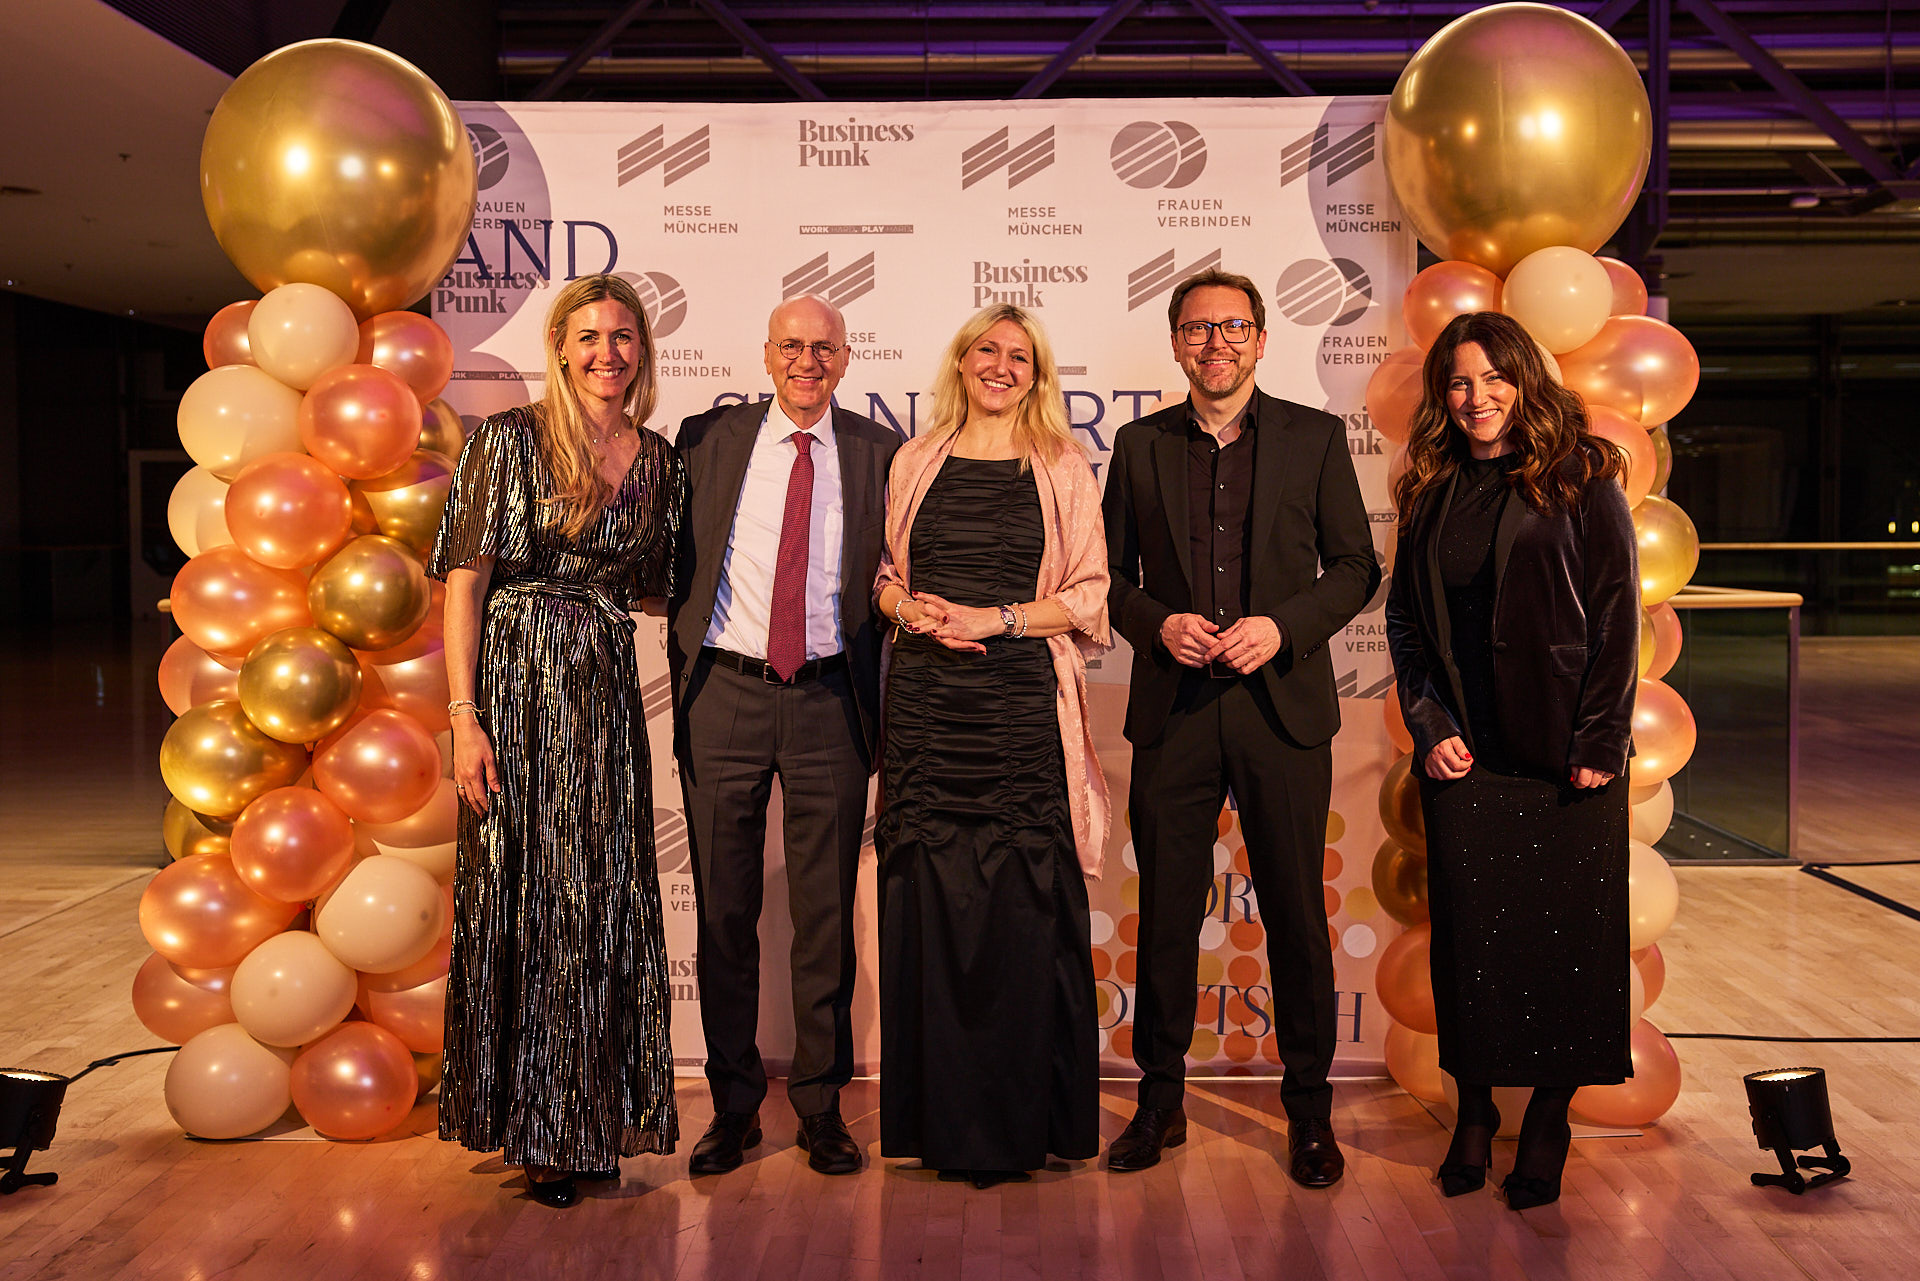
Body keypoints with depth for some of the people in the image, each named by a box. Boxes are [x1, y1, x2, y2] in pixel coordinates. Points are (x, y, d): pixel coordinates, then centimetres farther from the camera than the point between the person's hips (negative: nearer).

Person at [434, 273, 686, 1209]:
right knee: (518, 897, 2)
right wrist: (464, 715, -14)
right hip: (514, 686, -4)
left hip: (606, 694, 4)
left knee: (605, 903, 6)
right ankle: (530, 1130, 16)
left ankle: (593, 1124, 20)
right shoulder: (509, 439, -3)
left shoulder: (660, 463, 9)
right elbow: (464, 581, -8)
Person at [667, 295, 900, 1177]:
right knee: (724, 907, 7)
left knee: (826, 910, 6)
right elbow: (673, 565, 10)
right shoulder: (706, 440, 6)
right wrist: (684, 671, 5)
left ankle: (821, 1104, 20)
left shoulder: (878, 455, 5)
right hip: (724, 696, 1)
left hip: (829, 699, 0)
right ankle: (734, 1105, 21)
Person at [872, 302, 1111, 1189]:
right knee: (929, 899, 1)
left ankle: (1018, 1123, 8)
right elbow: (883, 573, 16)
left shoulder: (1063, 470, 7)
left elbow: (1089, 595, 2)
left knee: (1022, 907, -3)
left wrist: (996, 619, -10)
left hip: (1023, 708, -2)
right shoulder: (915, 463, 14)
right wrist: (909, 608, -5)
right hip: (926, 706, 2)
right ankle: (940, 1116, 13)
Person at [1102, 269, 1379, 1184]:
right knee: (1165, 913, 7)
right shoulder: (1140, 445, 9)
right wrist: (1159, 624, -9)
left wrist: (1283, 626, -11)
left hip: (1282, 706, -1)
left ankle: (1309, 1109, 20)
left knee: (1296, 913, 5)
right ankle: (1160, 1099, 22)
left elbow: (1356, 567, 5)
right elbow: (1109, 572, 11)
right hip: (1173, 712, 1)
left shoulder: (1315, 438, 5)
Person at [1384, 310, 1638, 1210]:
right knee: (1468, 928, 6)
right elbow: (1405, 620, 12)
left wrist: (1599, 741, -11)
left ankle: (1549, 1120, 16)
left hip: (1565, 752, -3)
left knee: (1565, 928, 3)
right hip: (1464, 754, 3)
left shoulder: (1579, 479, -1)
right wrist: (1428, 726, 0)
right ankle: (1474, 1110, 19)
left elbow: (1617, 613, -4)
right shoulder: (1431, 494, 10)